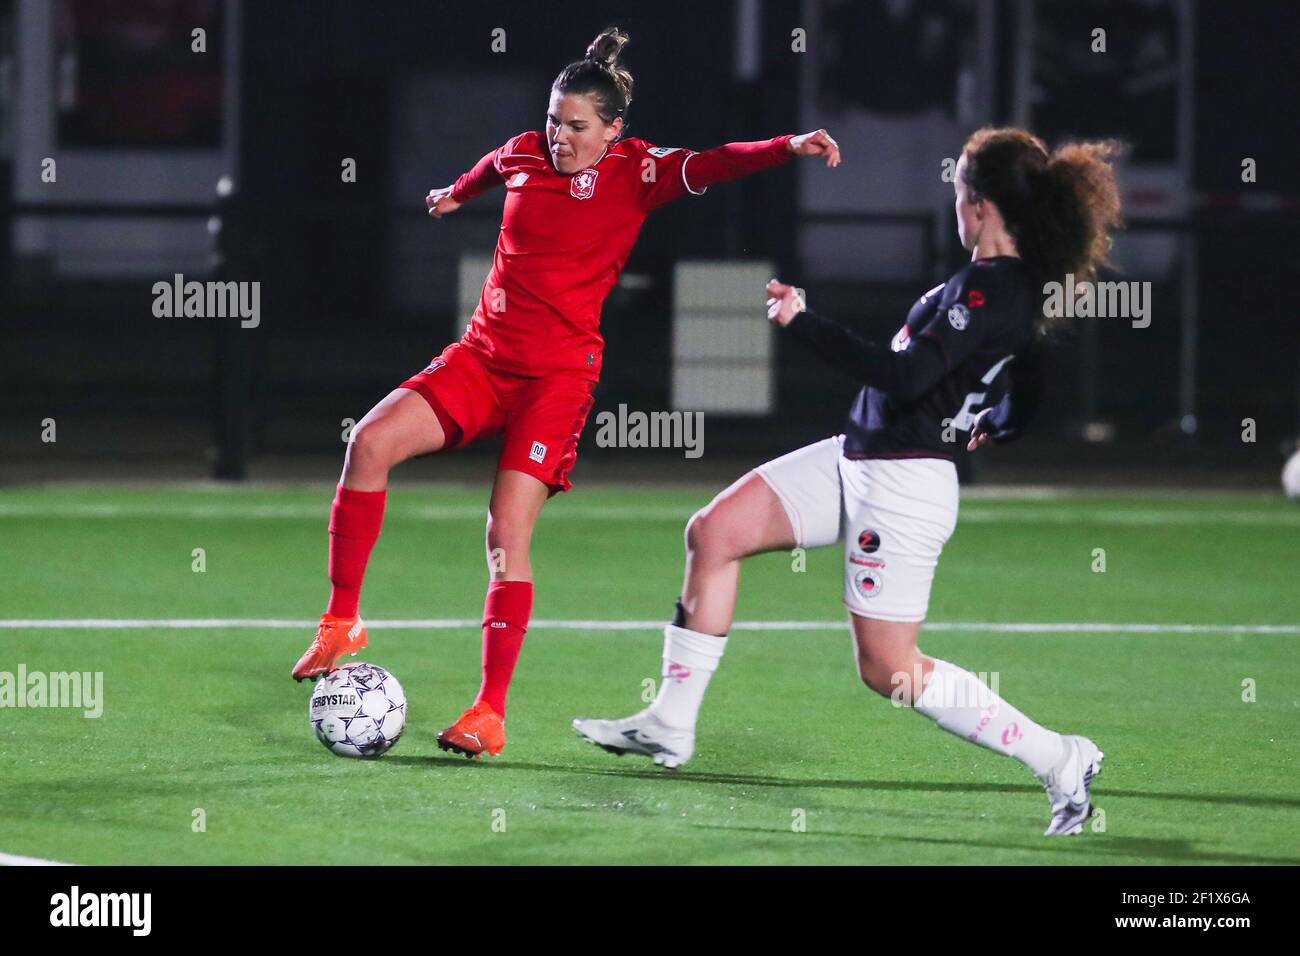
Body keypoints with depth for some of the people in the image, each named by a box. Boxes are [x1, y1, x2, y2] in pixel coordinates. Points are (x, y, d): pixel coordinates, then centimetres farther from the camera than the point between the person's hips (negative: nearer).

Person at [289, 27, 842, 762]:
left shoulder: (635, 173, -4)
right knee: (372, 442, -17)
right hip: (482, 357, 5)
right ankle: (342, 623, -8)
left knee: (509, 531, -14)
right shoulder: (523, 155, 9)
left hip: (559, 375, -4)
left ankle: (492, 713, -9)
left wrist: (789, 148, -38)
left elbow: (708, 168, -20)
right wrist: (456, 195, 55)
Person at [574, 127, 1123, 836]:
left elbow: (905, 375, -30)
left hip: (903, 486, -11)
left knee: (887, 669, -5)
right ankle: (670, 725, 18)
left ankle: (1058, 760, 3)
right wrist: (987, 427, 36)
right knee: (713, 534, 10)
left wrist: (803, 323, -25)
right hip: (857, 459, 11)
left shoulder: (995, 291, -23)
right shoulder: (1011, 283, 6)